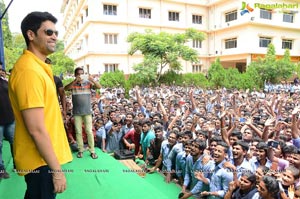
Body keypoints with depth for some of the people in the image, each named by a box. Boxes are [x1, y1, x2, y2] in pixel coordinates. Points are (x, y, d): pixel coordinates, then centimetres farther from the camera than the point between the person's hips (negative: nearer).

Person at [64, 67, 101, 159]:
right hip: (77, 112, 1)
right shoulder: (73, 84, 1)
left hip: (87, 111, -1)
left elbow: (99, 87, -9)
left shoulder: (88, 83, 0)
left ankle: (92, 151, 6)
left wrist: (92, 80, -28)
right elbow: (66, 88, -17)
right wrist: (75, 81, -29)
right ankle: (80, 150, 17)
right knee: (78, 132, 7)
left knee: (89, 131, 0)